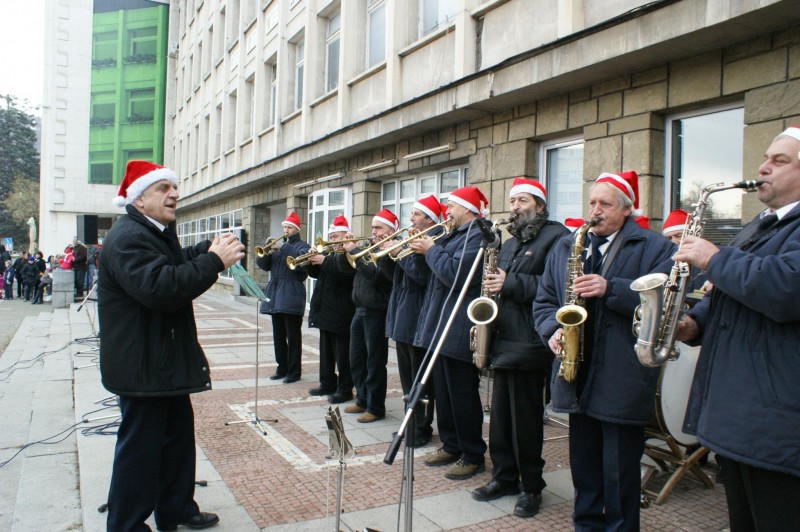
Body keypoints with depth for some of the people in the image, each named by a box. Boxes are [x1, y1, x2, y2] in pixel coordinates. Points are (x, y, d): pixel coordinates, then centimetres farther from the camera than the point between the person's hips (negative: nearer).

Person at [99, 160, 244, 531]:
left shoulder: (157, 233, 14)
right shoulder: (127, 237, -21)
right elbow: (159, 287, -35)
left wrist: (209, 250, 4)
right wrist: (213, 261, -31)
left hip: (167, 360, 11)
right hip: (141, 365, -11)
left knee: (177, 435, 20)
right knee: (140, 447, 1)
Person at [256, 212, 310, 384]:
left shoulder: (302, 246, 3)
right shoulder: (278, 244, 20)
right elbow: (263, 265, 12)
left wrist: (283, 247, -19)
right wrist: (266, 252, -7)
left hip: (291, 296, -6)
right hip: (275, 294, 6)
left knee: (293, 335, -4)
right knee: (278, 334, 10)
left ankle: (294, 371, 2)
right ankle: (282, 368, 20)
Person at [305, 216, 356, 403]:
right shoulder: (330, 254, 17)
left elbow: (347, 274, -27)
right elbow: (315, 273, 17)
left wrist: (325, 261, -26)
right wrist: (312, 261, -2)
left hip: (341, 312, -9)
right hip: (325, 310, 9)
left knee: (342, 353, -2)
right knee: (326, 350, 16)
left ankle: (345, 389, 5)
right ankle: (328, 384, 26)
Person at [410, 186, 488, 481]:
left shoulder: (478, 236, -14)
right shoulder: (455, 236, 17)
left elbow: (453, 273, -25)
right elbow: (437, 272, 19)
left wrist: (431, 250, -11)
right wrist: (424, 250, 5)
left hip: (459, 331, -10)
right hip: (440, 328, 10)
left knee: (463, 396, -1)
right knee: (444, 392, 16)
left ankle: (473, 456, 12)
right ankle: (451, 446, 29)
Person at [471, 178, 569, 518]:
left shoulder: (556, 237, -7)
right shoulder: (510, 244, 20)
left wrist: (510, 283, -21)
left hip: (529, 344, -8)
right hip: (503, 340, 8)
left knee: (525, 420, 1)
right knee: (501, 416, 14)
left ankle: (532, 487, 17)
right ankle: (504, 477, 28)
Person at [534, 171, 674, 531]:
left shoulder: (654, 248, -1)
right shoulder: (565, 247, 13)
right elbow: (544, 300, 13)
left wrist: (610, 289, -23)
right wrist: (552, 330, -5)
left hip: (622, 380, -5)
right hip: (578, 377, 5)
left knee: (620, 473, 6)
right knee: (583, 468, 17)